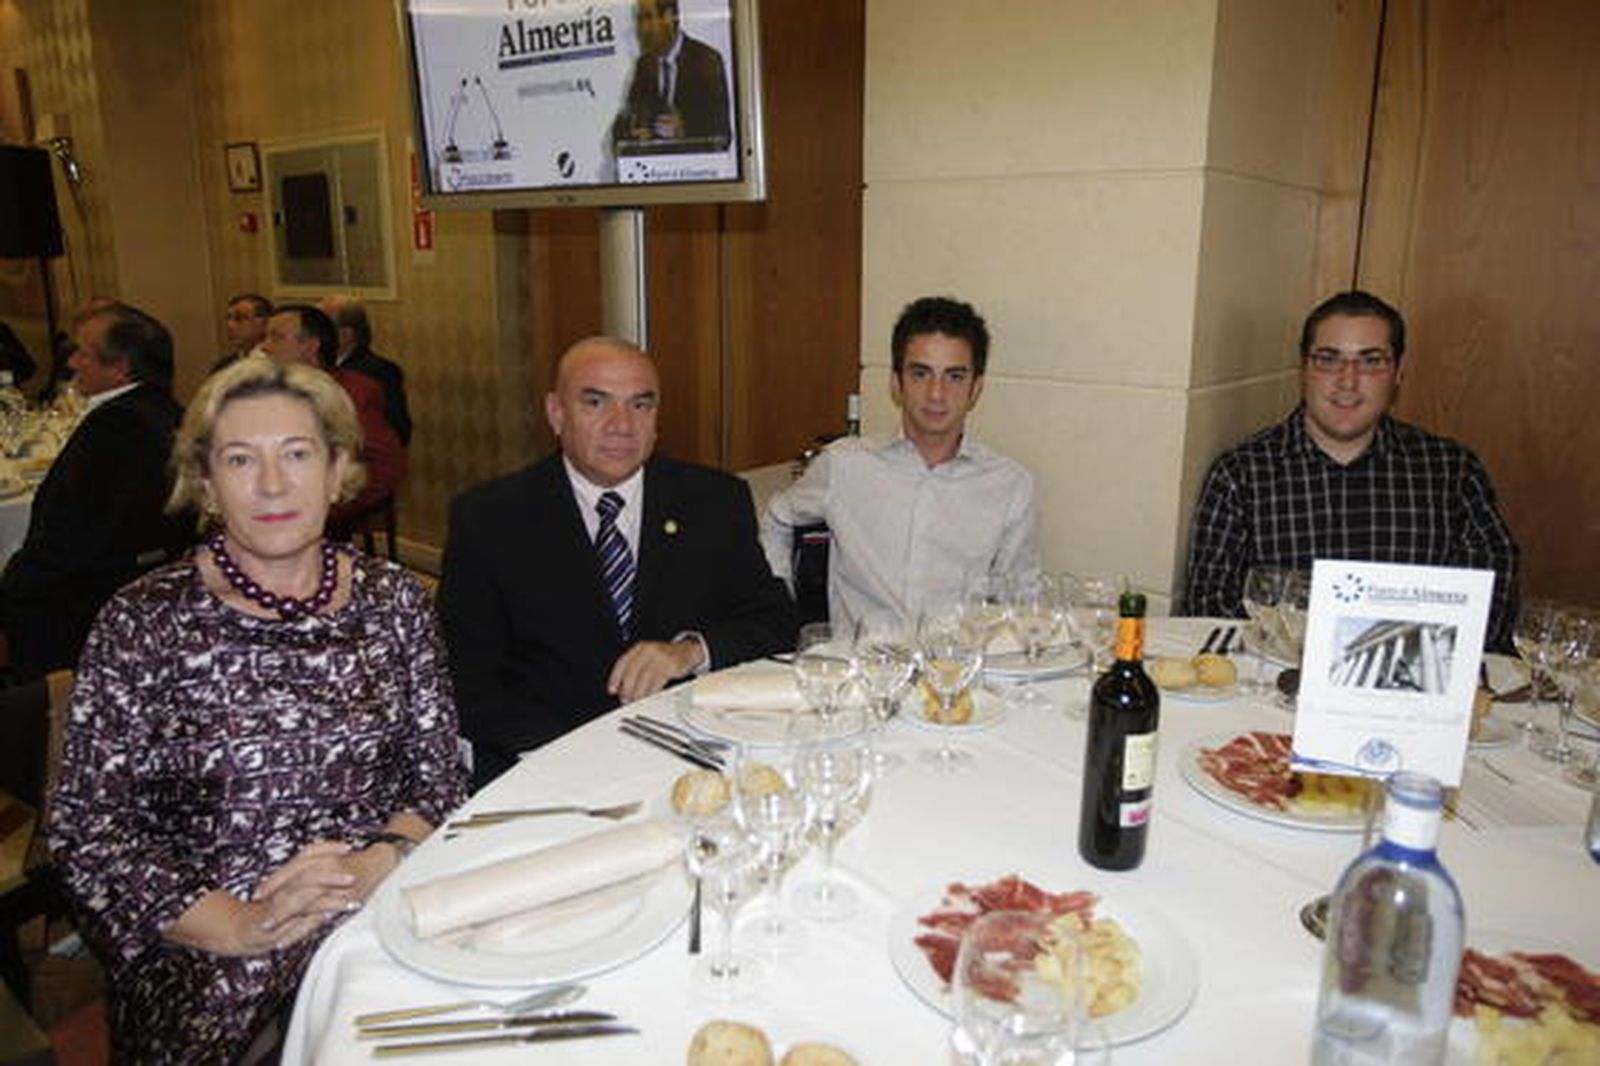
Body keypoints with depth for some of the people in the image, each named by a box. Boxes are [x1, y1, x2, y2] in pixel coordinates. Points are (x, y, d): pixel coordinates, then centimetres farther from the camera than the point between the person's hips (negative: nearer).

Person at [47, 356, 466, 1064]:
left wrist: (379, 863, -13)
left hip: (386, 912, 2)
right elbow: (86, 829, -2)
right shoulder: (143, 624, -2)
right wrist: (243, 926, -14)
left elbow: (441, 774, 6)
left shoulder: (392, 601, 5)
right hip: (202, 952, -1)